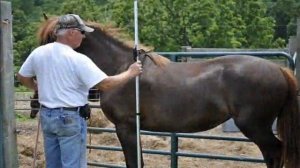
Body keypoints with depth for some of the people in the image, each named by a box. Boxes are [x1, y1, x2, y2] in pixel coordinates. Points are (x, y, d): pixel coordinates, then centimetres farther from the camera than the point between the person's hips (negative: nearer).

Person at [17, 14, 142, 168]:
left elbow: (22, 77, 13)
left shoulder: (38, 53, 0)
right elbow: (105, 85, -20)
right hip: (70, 118, -7)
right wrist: (130, 73, -8)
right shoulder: (78, 59, -19)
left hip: (46, 115, 7)